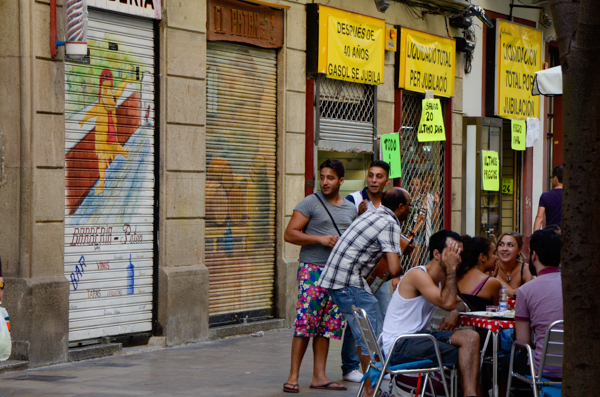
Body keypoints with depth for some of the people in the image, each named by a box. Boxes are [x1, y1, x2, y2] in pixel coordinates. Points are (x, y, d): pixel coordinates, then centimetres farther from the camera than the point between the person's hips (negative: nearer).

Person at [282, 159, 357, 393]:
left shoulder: (351, 209, 16)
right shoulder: (310, 203, -2)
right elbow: (290, 234, -7)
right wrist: (320, 239, -15)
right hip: (312, 269, -5)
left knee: (327, 326, 6)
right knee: (305, 323, -10)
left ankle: (319, 376, 11)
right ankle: (293, 376, -7)